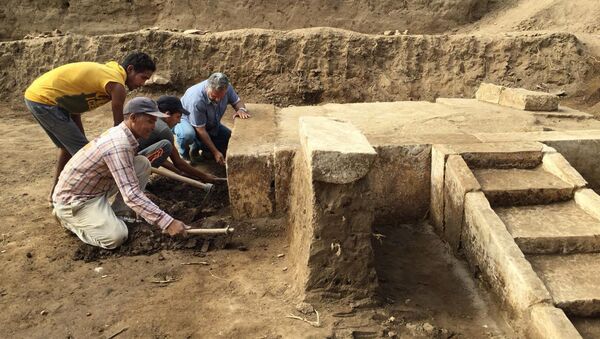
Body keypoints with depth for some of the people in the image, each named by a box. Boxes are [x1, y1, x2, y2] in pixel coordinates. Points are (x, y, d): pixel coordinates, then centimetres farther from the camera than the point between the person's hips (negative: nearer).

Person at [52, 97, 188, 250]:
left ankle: (117, 214, 7)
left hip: (96, 188, 9)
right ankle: (68, 218, 1)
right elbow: (131, 194, -38)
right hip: (73, 198, -9)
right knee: (116, 236, -26)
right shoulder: (119, 145, -30)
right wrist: (167, 222, -41)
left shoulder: (121, 133, 0)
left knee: (143, 164, -2)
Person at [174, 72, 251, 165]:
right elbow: (200, 130, -32)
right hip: (186, 120, -6)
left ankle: (198, 146, 12)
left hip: (210, 124, 6)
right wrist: (215, 152, -31)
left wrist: (241, 109, -30)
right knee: (187, 134, -40)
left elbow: (237, 101, -5)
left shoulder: (226, 88, -24)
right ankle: (184, 154, -4)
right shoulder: (196, 100, -39)